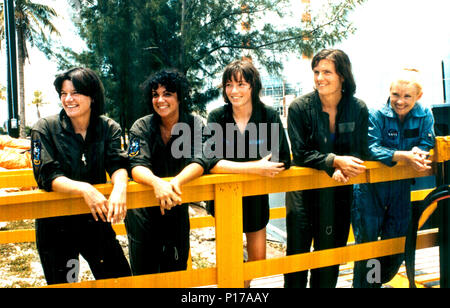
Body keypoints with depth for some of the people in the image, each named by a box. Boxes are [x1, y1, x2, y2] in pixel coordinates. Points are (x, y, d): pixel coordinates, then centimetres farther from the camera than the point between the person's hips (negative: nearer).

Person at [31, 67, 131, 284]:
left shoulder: (108, 128, -1)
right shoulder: (45, 129, -8)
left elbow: (118, 164, -13)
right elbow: (47, 177, -17)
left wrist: (120, 187, -37)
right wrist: (84, 189, -35)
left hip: (96, 220, 2)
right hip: (55, 225, -2)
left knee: (122, 279, 6)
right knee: (61, 283, 9)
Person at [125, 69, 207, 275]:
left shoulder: (195, 125, -8)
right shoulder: (142, 127, -10)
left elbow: (198, 162, -20)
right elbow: (137, 166, -22)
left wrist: (176, 182, -41)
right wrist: (157, 182, -45)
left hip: (177, 208, 1)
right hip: (142, 210, -1)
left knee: (176, 270, 12)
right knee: (144, 273, 9)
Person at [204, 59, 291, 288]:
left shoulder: (270, 116, -9)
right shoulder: (216, 117, -11)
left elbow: (283, 161, -15)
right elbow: (211, 162, -22)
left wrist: (234, 167, -19)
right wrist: (254, 168, -30)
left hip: (256, 196, 2)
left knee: (258, 260, 13)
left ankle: (244, 283, 42)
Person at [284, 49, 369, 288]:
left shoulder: (358, 109, -3)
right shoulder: (299, 107, -10)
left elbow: (360, 152, 0)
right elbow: (300, 154, -13)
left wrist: (343, 169, -22)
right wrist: (335, 161, -26)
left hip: (339, 193, 2)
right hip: (304, 190, -2)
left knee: (330, 253, 12)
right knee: (297, 252, 5)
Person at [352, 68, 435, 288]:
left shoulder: (425, 116, -2)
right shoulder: (376, 115, -14)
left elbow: (427, 146, -3)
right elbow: (371, 149, -22)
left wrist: (418, 153, -28)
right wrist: (405, 156, -34)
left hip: (401, 187, 4)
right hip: (371, 187, -4)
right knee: (367, 241, 1)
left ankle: (379, 281, 36)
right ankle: (362, 284, 19)